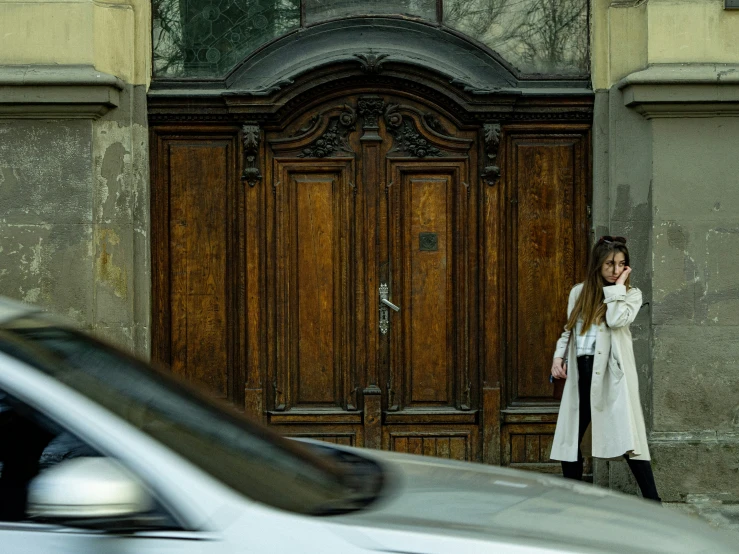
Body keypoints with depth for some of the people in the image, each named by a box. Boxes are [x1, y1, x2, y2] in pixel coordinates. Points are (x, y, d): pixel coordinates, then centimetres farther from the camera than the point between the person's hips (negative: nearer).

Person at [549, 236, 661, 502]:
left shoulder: (631, 294, 4)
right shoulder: (579, 293, 14)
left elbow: (616, 320, -15)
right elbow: (568, 330, 20)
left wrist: (617, 286, -7)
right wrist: (559, 357, 5)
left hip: (612, 373, -4)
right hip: (581, 371, 4)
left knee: (627, 437, -13)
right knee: (569, 438, 7)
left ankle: (652, 502, -12)